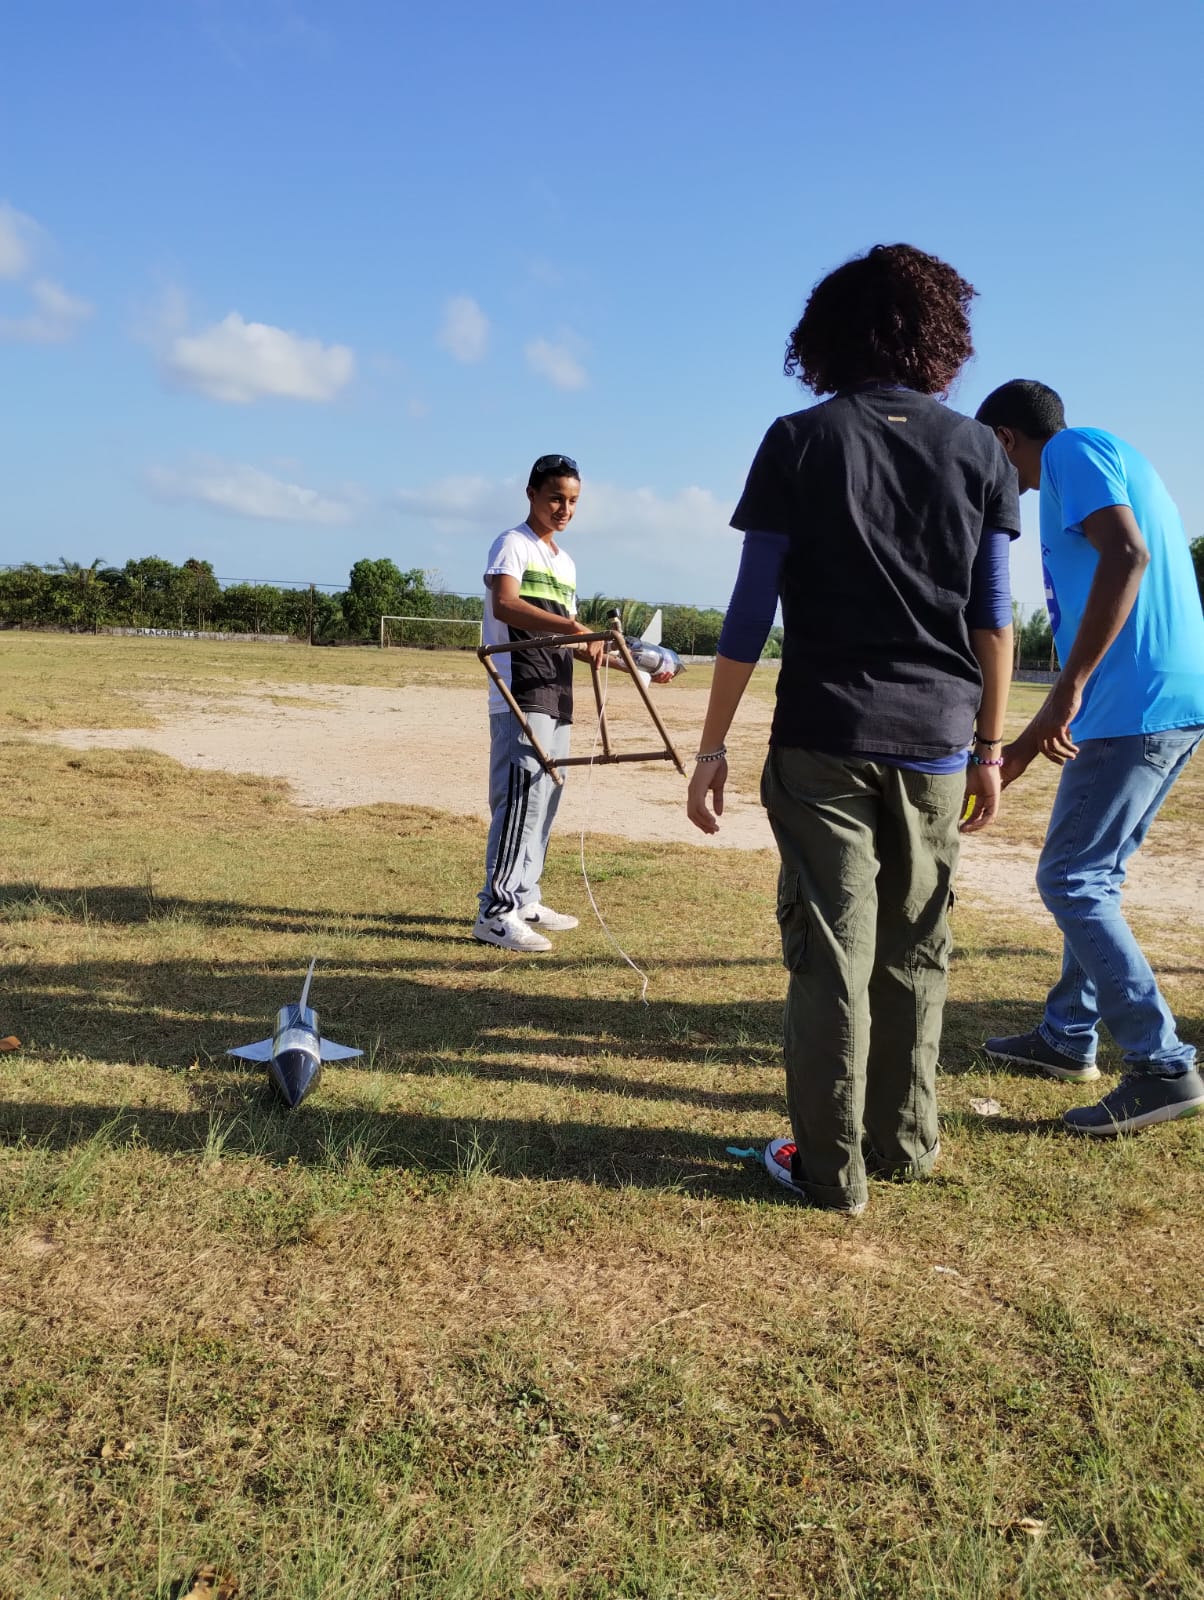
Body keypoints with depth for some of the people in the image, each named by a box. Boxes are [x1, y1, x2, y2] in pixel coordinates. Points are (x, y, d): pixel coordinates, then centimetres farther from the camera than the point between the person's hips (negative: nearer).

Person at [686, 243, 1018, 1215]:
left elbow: (752, 611, -4)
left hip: (823, 740, -3)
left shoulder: (801, 442, 0)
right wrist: (991, 746, 14)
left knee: (832, 954, 2)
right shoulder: (981, 452, 7)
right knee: (914, 953, 14)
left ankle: (832, 1169, 9)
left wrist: (713, 745, 0)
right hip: (936, 744, 3)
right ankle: (903, 1143, 26)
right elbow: (993, 617, 7)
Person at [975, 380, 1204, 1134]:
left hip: (1136, 704, -10)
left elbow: (1127, 556, -21)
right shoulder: (1111, 457, 25)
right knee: (1094, 875, 17)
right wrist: (1054, 725, 26)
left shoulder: (1072, 450, -4)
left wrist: (1067, 691, -23)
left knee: (1071, 881, -5)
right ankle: (1069, 1036, 26)